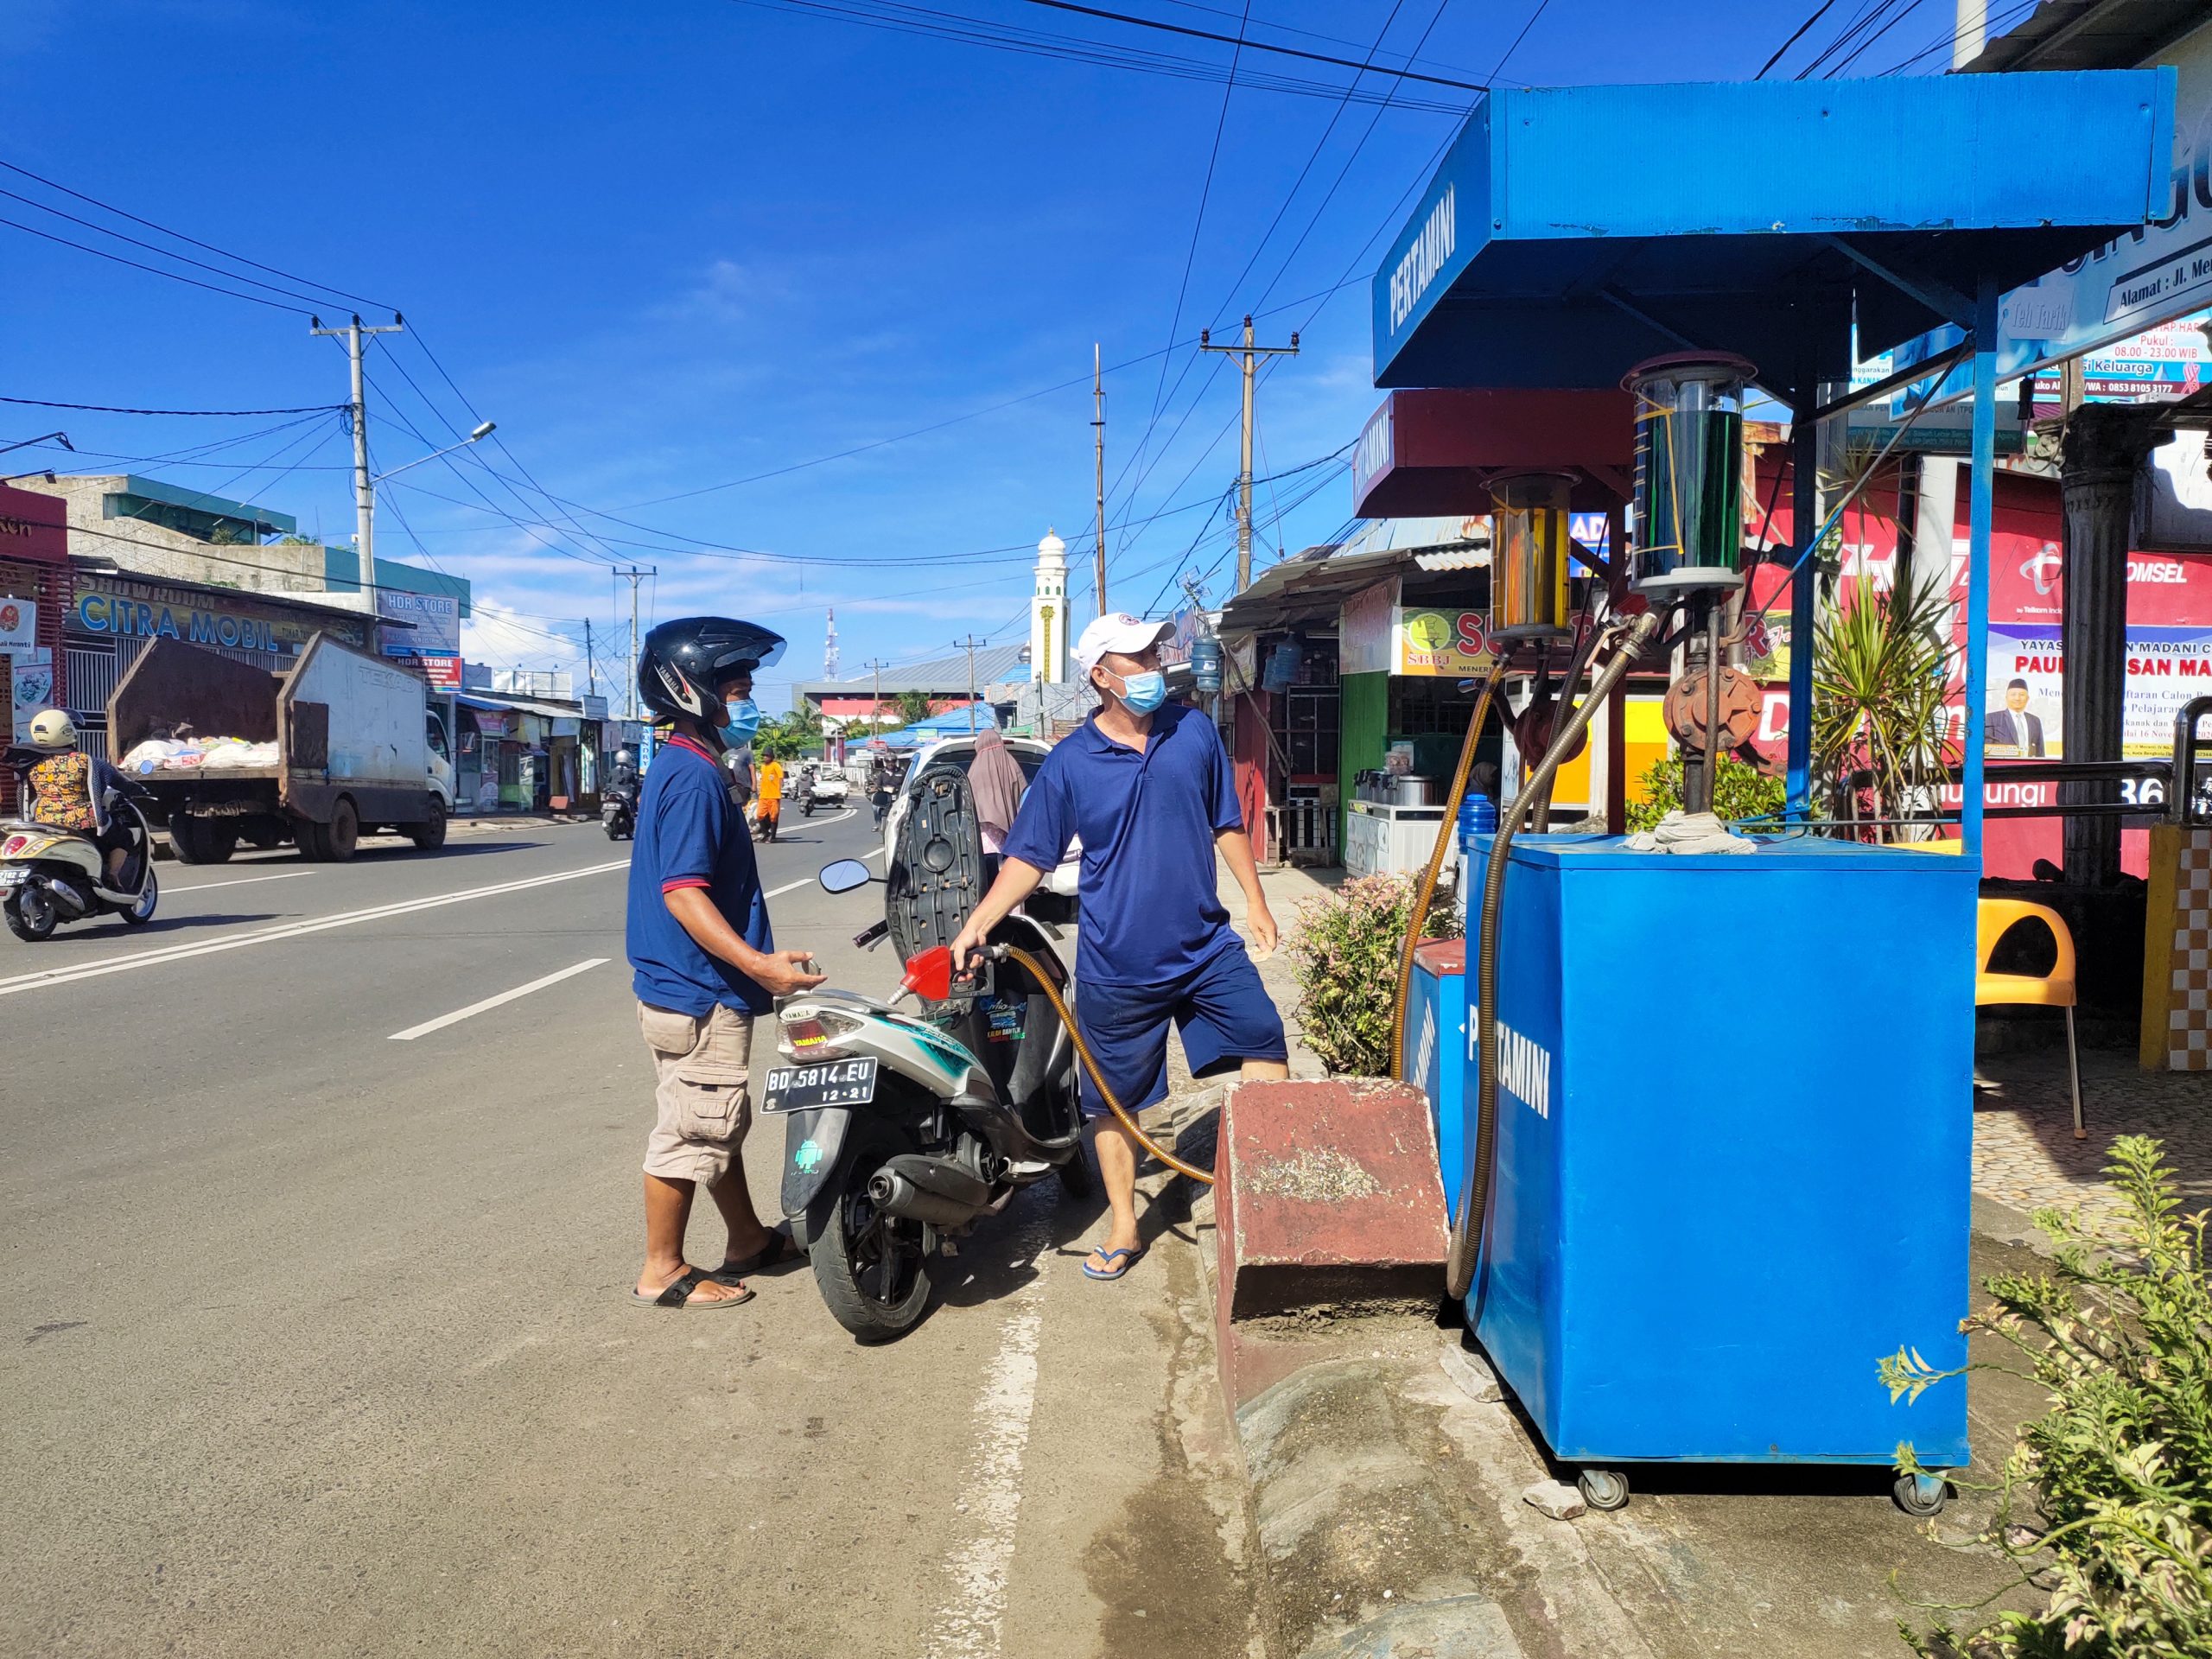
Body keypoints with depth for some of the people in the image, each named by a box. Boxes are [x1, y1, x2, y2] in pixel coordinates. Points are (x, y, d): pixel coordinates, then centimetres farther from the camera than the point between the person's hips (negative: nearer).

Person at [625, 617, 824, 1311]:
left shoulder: (680, 767, 13)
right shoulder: (694, 776, -19)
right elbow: (682, 891, -26)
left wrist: (752, 965, 25)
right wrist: (759, 964, -29)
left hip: (693, 987, 10)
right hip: (696, 994, -10)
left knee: (718, 1122, 20)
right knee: (691, 1130, 1)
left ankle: (749, 1240, 34)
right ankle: (662, 1271, 13)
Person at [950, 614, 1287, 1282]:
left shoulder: (1195, 731, 1)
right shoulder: (1069, 763, -7)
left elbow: (1226, 823, 11)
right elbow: (1029, 856, -4)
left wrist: (1255, 900, 12)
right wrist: (980, 922, -15)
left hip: (1207, 947, 2)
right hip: (1118, 964, -2)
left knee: (1266, 1051, 2)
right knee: (1113, 1101, 8)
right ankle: (1123, 1230, 26)